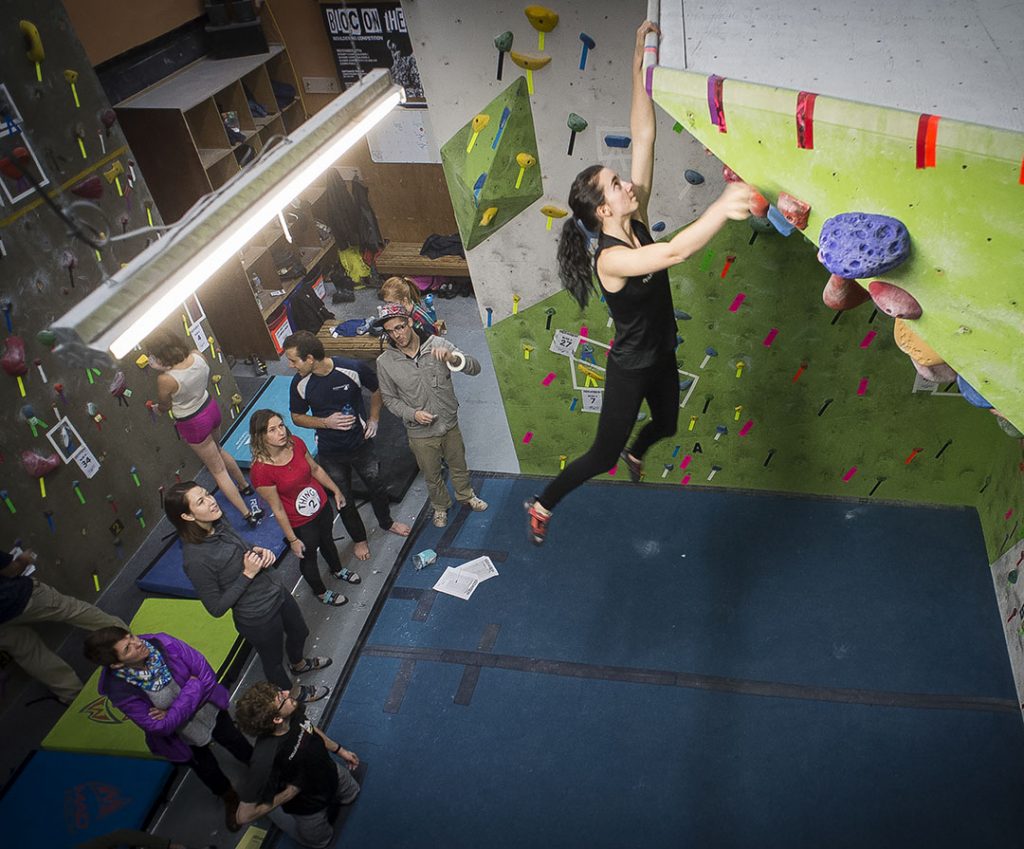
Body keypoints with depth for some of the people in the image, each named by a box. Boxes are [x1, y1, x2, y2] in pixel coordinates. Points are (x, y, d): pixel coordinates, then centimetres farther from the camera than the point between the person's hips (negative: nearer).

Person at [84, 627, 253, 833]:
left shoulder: (162, 643, -31)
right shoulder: (120, 692, -33)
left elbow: (207, 675, -25)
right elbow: (160, 726, -27)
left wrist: (175, 711, -29)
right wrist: (192, 688, -29)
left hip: (211, 711, 1)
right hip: (183, 738, -1)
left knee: (242, 748, 25)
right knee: (208, 770, 25)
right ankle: (229, 799, 60)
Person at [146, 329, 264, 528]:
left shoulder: (166, 380, -33)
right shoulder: (198, 356, -17)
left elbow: (164, 407, -11)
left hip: (193, 424, -6)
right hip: (210, 407, 6)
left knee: (218, 470, 12)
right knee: (218, 451, 36)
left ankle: (248, 513, 17)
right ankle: (245, 486, 54)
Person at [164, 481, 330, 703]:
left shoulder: (218, 525, -12)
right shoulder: (195, 559, -34)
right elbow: (216, 608, -25)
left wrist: (258, 551, -12)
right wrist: (247, 574, -30)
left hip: (277, 591, 7)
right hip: (258, 617, -7)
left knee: (299, 633, 32)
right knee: (273, 660, 23)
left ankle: (299, 664, 64)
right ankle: (292, 693, 53)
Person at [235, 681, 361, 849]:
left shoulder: (293, 713, -28)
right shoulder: (266, 757, -46)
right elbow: (245, 815, -36)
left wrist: (340, 750, 6)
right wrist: (288, 793, -28)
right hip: (309, 805, -5)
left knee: (352, 794, 30)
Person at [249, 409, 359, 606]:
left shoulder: (295, 443, -18)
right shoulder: (260, 471, -34)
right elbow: (277, 509, -23)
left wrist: (336, 490, 10)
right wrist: (292, 539, -14)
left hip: (321, 505, 5)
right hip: (300, 523, -5)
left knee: (327, 540, 32)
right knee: (308, 556, 22)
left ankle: (337, 570, 64)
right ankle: (321, 593, 52)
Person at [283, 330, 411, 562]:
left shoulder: (353, 369, -25)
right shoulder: (299, 384, -19)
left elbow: (377, 390, -3)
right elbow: (297, 417, -4)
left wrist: (374, 419, -9)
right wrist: (326, 423, -20)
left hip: (361, 444, 0)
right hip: (330, 453, 1)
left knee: (376, 486, 20)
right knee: (344, 499, 18)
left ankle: (386, 522, 51)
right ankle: (358, 538, 44)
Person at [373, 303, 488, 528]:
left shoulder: (437, 345, -18)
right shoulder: (385, 362, -16)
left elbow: (475, 368, -21)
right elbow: (389, 398, -4)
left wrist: (453, 358, -41)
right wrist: (413, 414, -21)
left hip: (450, 425, 1)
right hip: (421, 433, -1)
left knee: (458, 465, 25)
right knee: (432, 476, 21)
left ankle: (466, 495, 55)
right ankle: (440, 505, 50)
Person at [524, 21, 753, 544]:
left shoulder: (636, 221, -10)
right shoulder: (609, 259, -31)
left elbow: (642, 137, -13)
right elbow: (675, 253, -48)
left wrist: (641, 63, -16)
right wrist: (722, 207, -58)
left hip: (661, 357, 8)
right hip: (629, 369, -8)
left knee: (666, 424, 32)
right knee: (602, 456, 5)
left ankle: (635, 453, 66)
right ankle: (541, 506, 26)